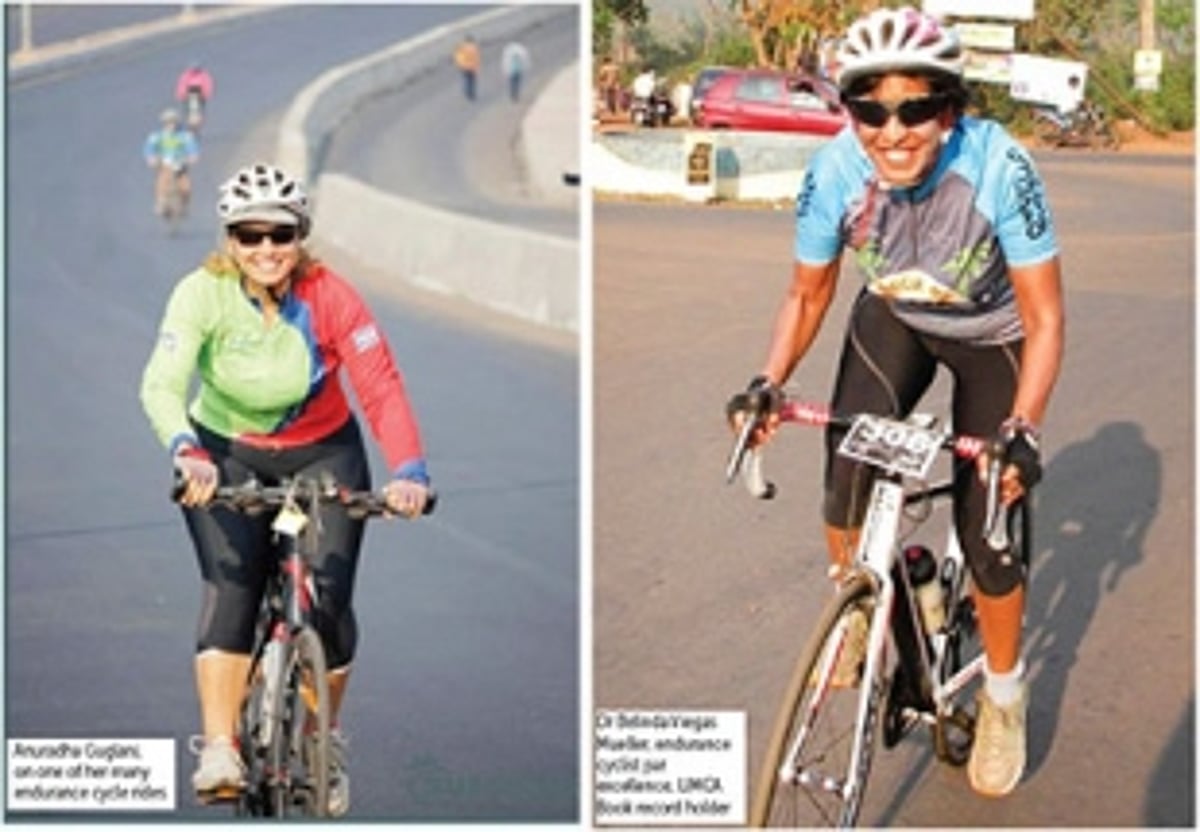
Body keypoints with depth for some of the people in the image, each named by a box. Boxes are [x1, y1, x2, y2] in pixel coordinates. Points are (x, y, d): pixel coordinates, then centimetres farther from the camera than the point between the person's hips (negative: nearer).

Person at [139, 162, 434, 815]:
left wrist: (408, 470, -42)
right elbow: (161, 384, -32)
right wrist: (187, 454, -52)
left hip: (324, 452, 0)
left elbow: (381, 386, -26)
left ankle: (326, 738, 16)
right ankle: (219, 750, -26)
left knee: (328, 598, -10)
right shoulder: (202, 294, -21)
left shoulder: (328, 296, -21)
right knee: (230, 584, -23)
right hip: (227, 454, 0)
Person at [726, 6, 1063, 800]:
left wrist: (1024, 430, -41)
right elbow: (808, 294, -10)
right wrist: (770, 382, -26)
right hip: (894, 319, 3)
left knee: (988, 531, -5)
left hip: (992, 337, -2)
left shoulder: (998, 167, -37)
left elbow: (1045, 318, -29)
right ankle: (852, 611, 11)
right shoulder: (836, 172, -29)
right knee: (849, 457, -20)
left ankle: (1005, 696, 22)